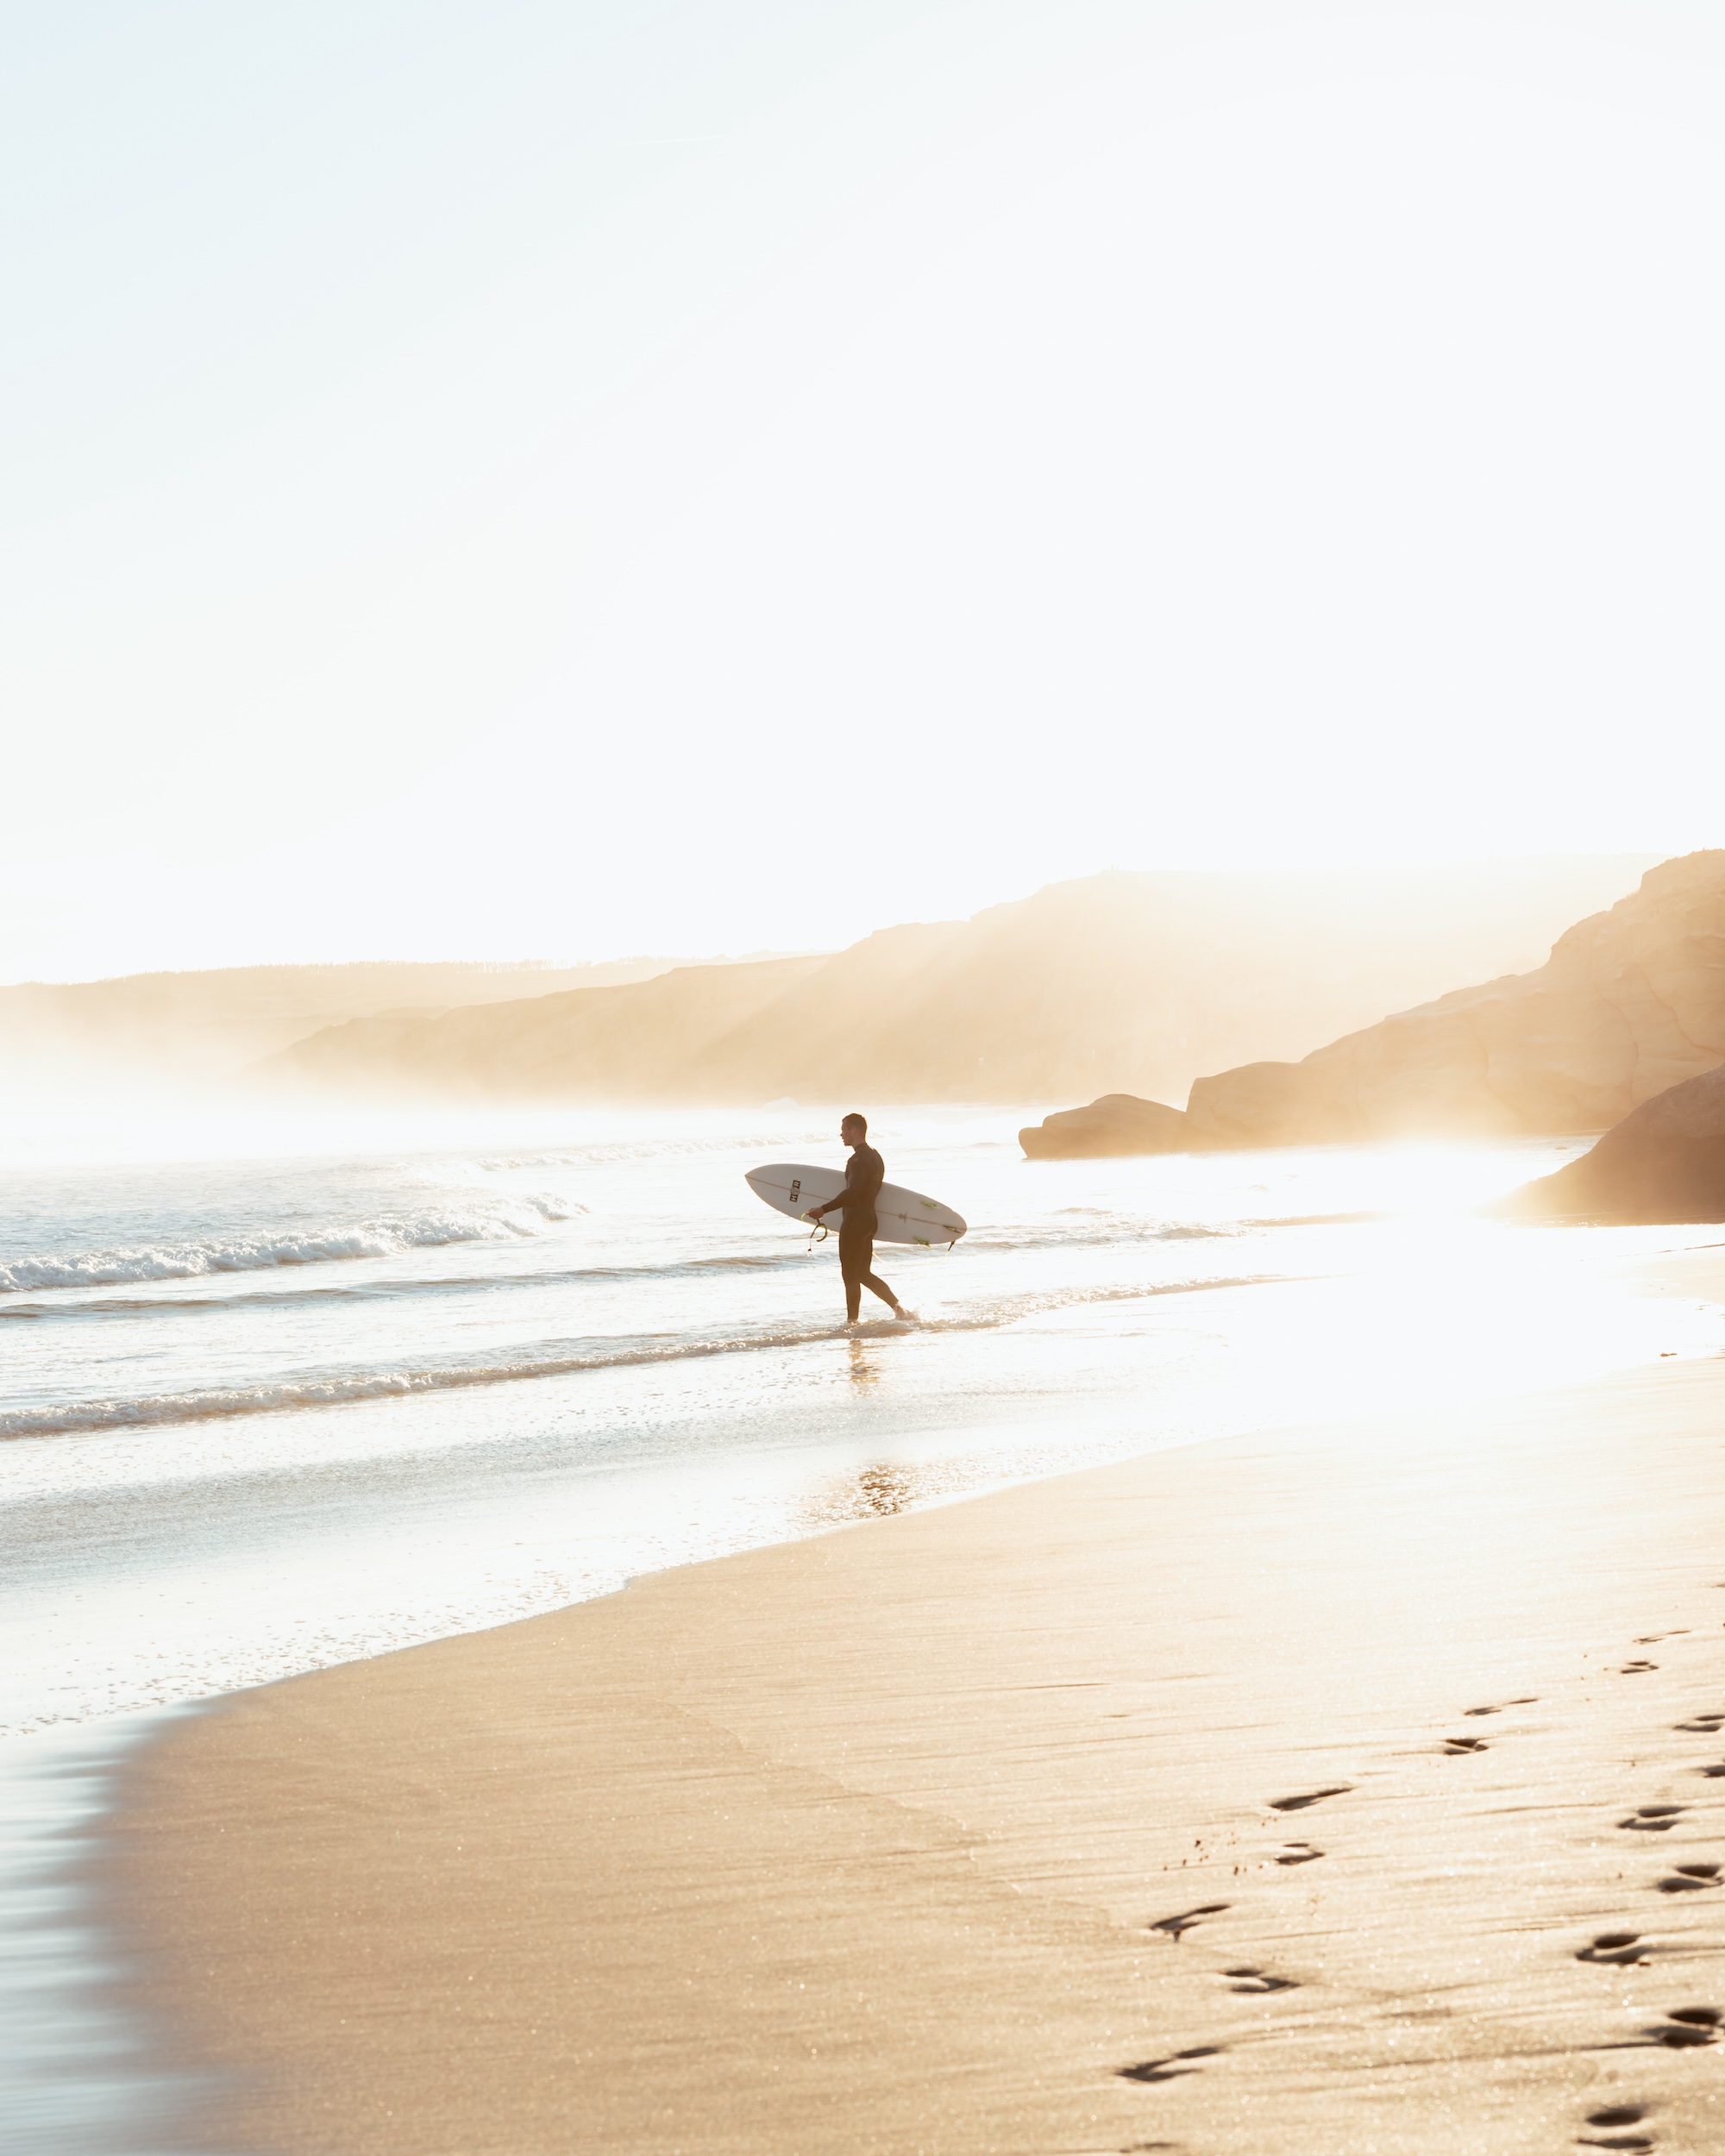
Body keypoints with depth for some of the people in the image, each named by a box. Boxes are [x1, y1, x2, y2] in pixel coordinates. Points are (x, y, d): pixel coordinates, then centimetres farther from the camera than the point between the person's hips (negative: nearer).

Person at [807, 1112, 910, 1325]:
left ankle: (851, 1321, 4)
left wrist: (824, 1209, -24)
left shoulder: (858, 1160, -18)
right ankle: (899, 1308, 10)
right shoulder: (875, 1157, 13)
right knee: (864, 1274, 16)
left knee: (851, 1275, -1)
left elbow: (852, 1194, -26)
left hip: (855, 1222, -10)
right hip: (870, 1219, 10)